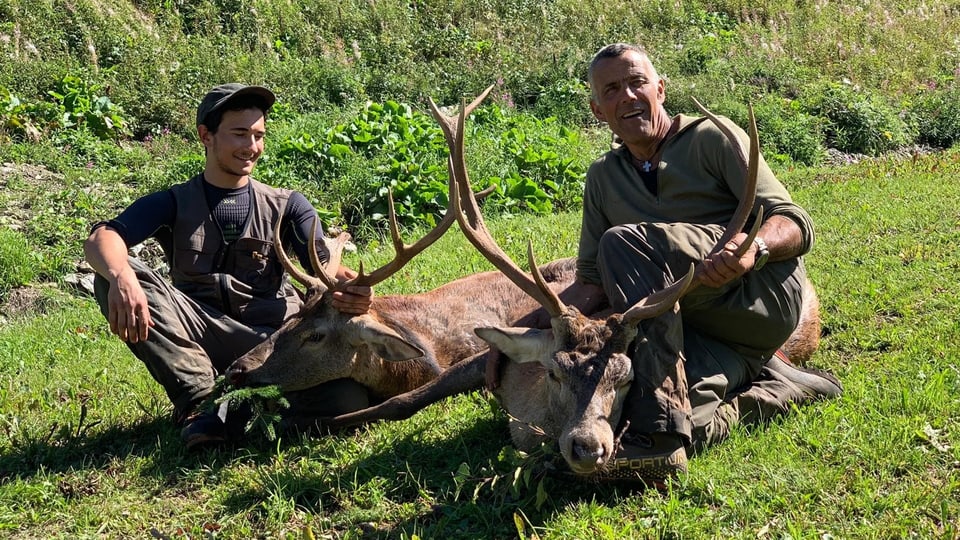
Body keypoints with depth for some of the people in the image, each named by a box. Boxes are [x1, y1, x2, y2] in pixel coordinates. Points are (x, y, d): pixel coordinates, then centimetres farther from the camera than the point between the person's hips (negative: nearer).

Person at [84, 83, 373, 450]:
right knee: (116, 275, -23)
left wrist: (349, 286, -28)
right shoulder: (173, 205, 11)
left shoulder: (287, 206, 15)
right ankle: (199, 400, -22)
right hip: (200, 336, 0)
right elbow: (102, 238, -7)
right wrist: (122, 276, -34)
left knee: (350, 400, -30)